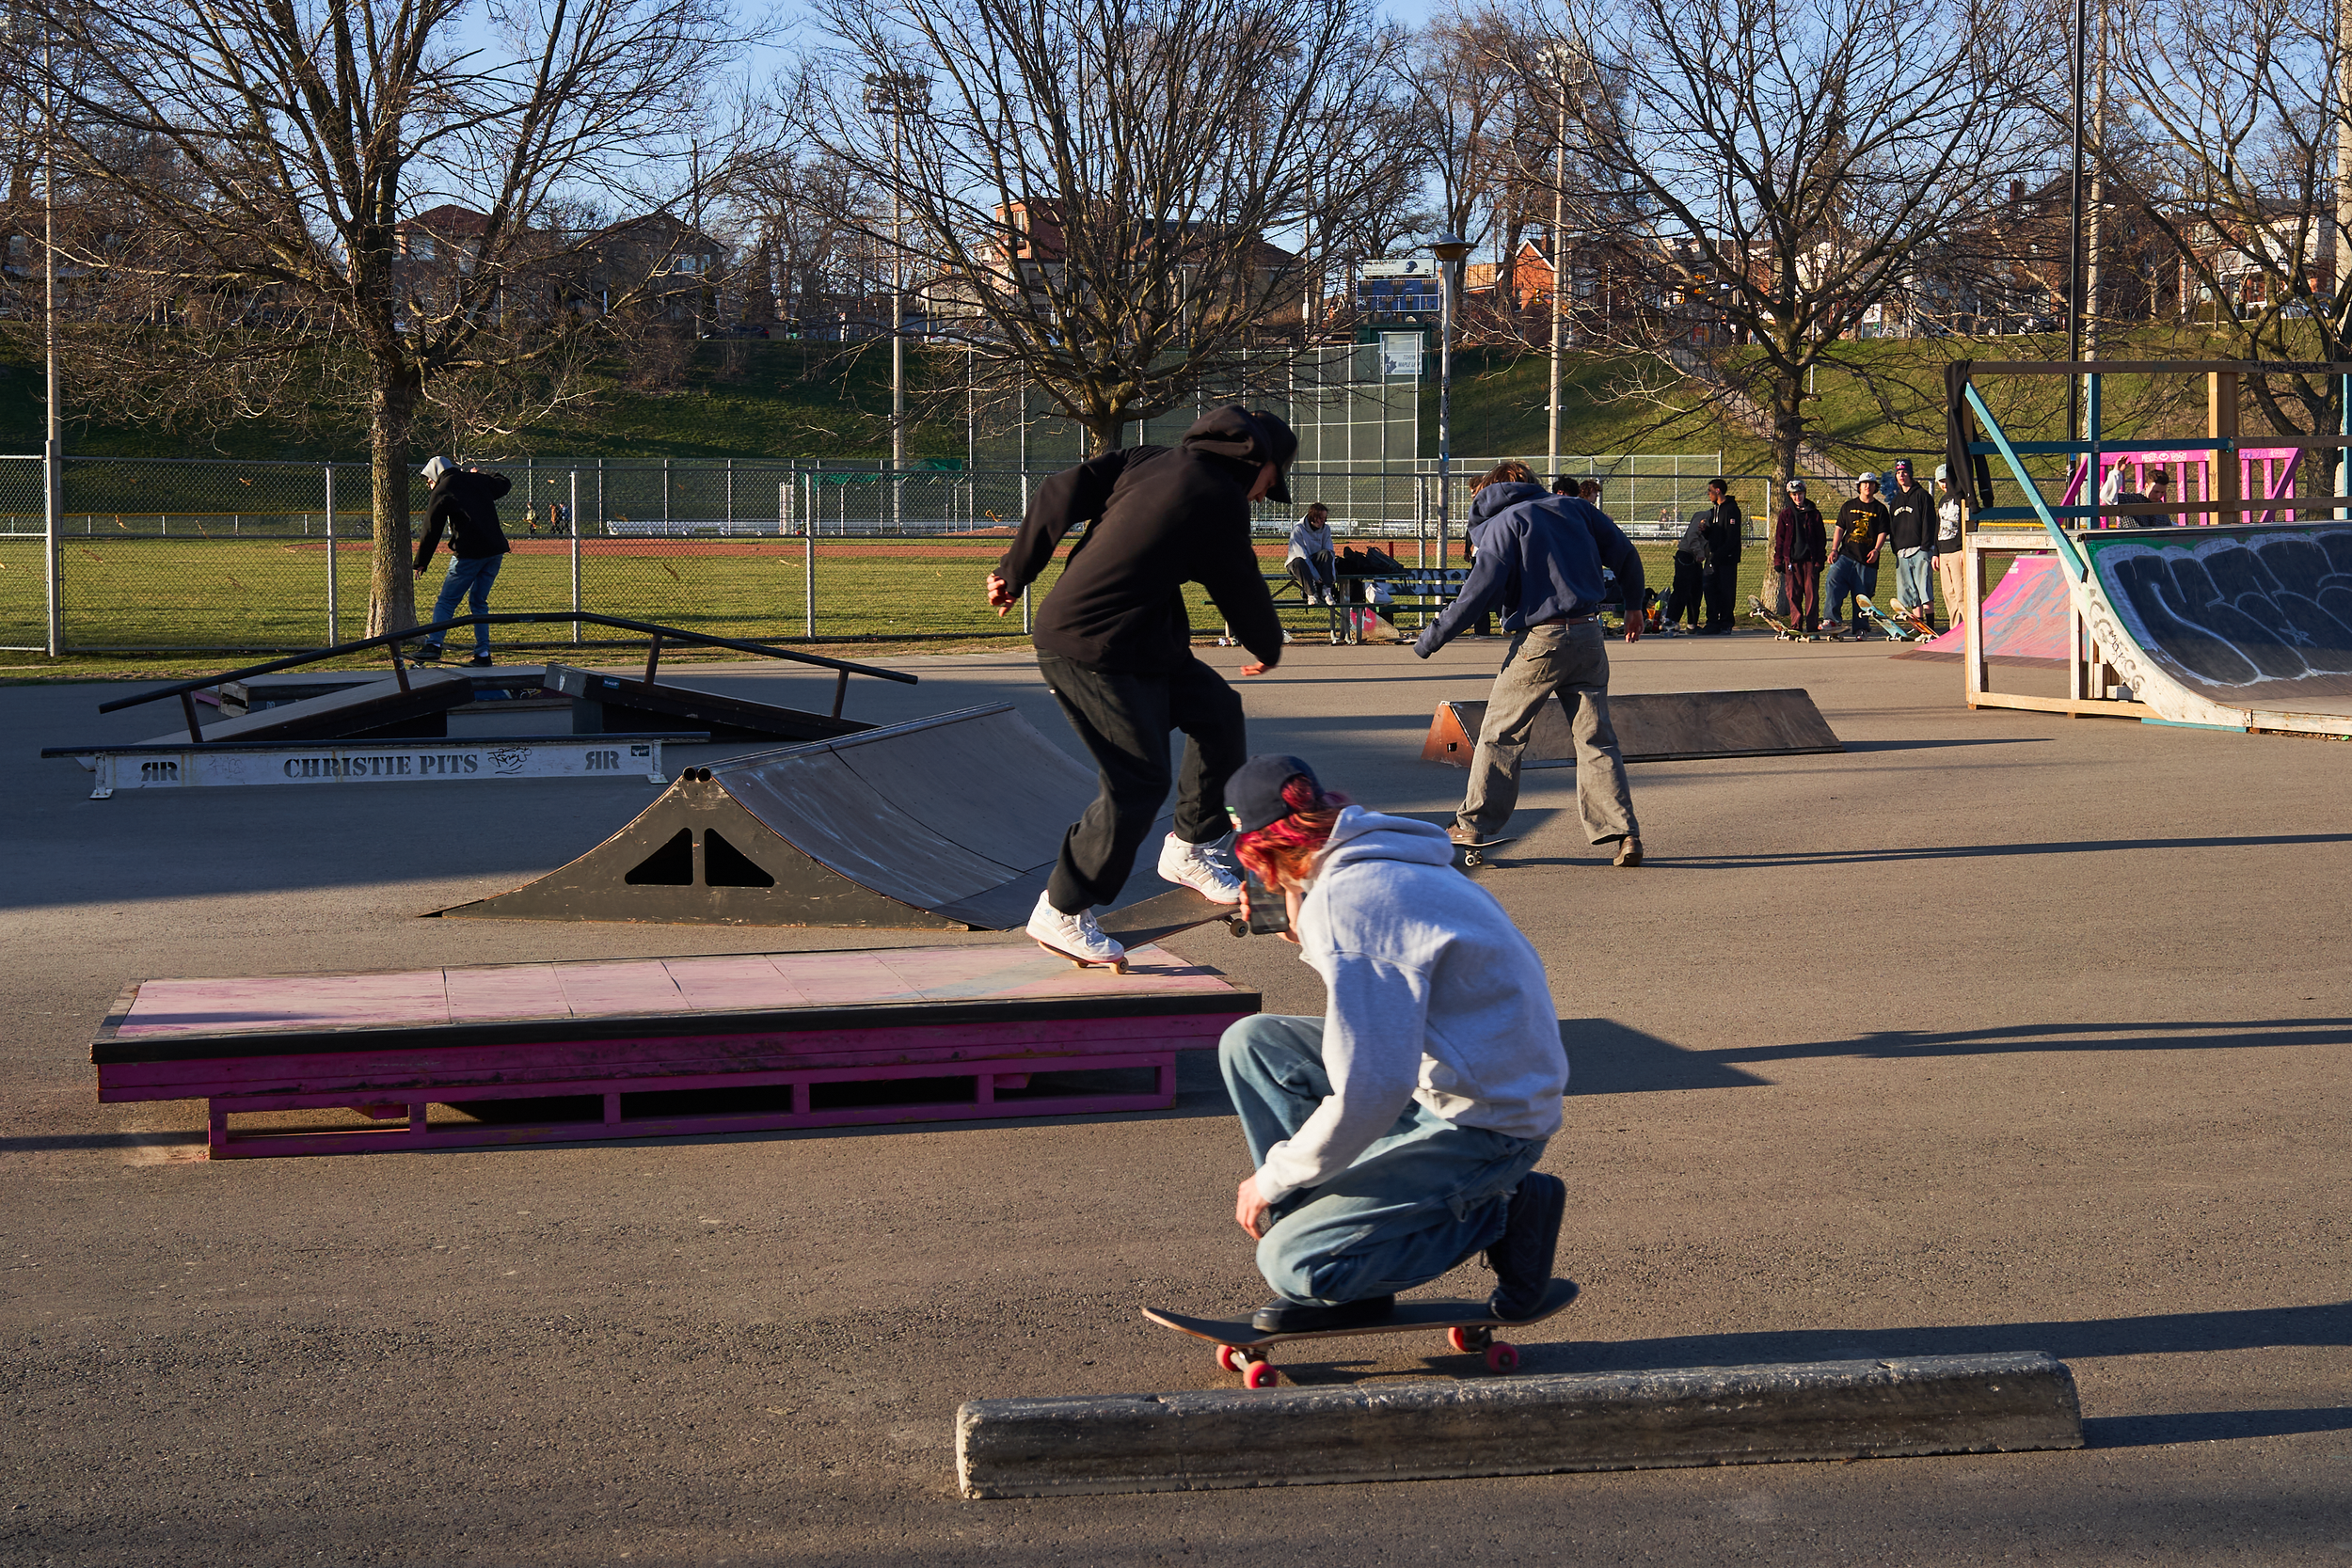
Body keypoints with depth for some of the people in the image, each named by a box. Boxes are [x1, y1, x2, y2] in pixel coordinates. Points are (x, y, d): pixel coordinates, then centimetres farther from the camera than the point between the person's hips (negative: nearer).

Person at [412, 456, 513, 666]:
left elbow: (431, 531, -2)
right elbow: (505, 484, 30)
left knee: (446, 601, 0)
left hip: (469, 553, -6)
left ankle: (434, 645, -15)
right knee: (479, 602, 15)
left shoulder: (440, 493, -3)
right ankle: (483, 653, 8)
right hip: (495, 550, 6)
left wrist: (421, 563, 4)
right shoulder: (477, 481, 12)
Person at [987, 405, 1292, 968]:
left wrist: (1014, 571, 16)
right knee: (1139, 782, -8)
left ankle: (1189, 849, 27)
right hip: (1091, 651, -10)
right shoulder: (1220, 499, -11)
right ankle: (1061, 913, 0)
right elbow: (1239, 589, 0)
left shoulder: (1148, 460, 11)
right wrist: (1269, 649, 20)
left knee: (1217, 709, 14)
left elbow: (1061, 494, 7)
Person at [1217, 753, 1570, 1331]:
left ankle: (1499, 1216, 1)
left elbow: (1370, 1094, -27)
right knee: (1250, 1043, 7)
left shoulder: (1344, 907, -23)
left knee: (1291, 1263, -14)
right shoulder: (1380, 865, 7)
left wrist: (1273, 1180, -13)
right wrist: (1305, 932, 10)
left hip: (1484, 1126, -10)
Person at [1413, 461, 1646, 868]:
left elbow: (1481, 590, -12)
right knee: (1596, 738, 6)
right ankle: (1623, 831, -2)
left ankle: (1475, 823, 13)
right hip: (1588, 636, 5)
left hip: (1538, 641, -5)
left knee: (1501, 734, 8)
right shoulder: (1575, 508, 13)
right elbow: (1626, 555, 15)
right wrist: (1634, 605, 31)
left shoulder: (1504, 523, -2)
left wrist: (1432, 637, -7)